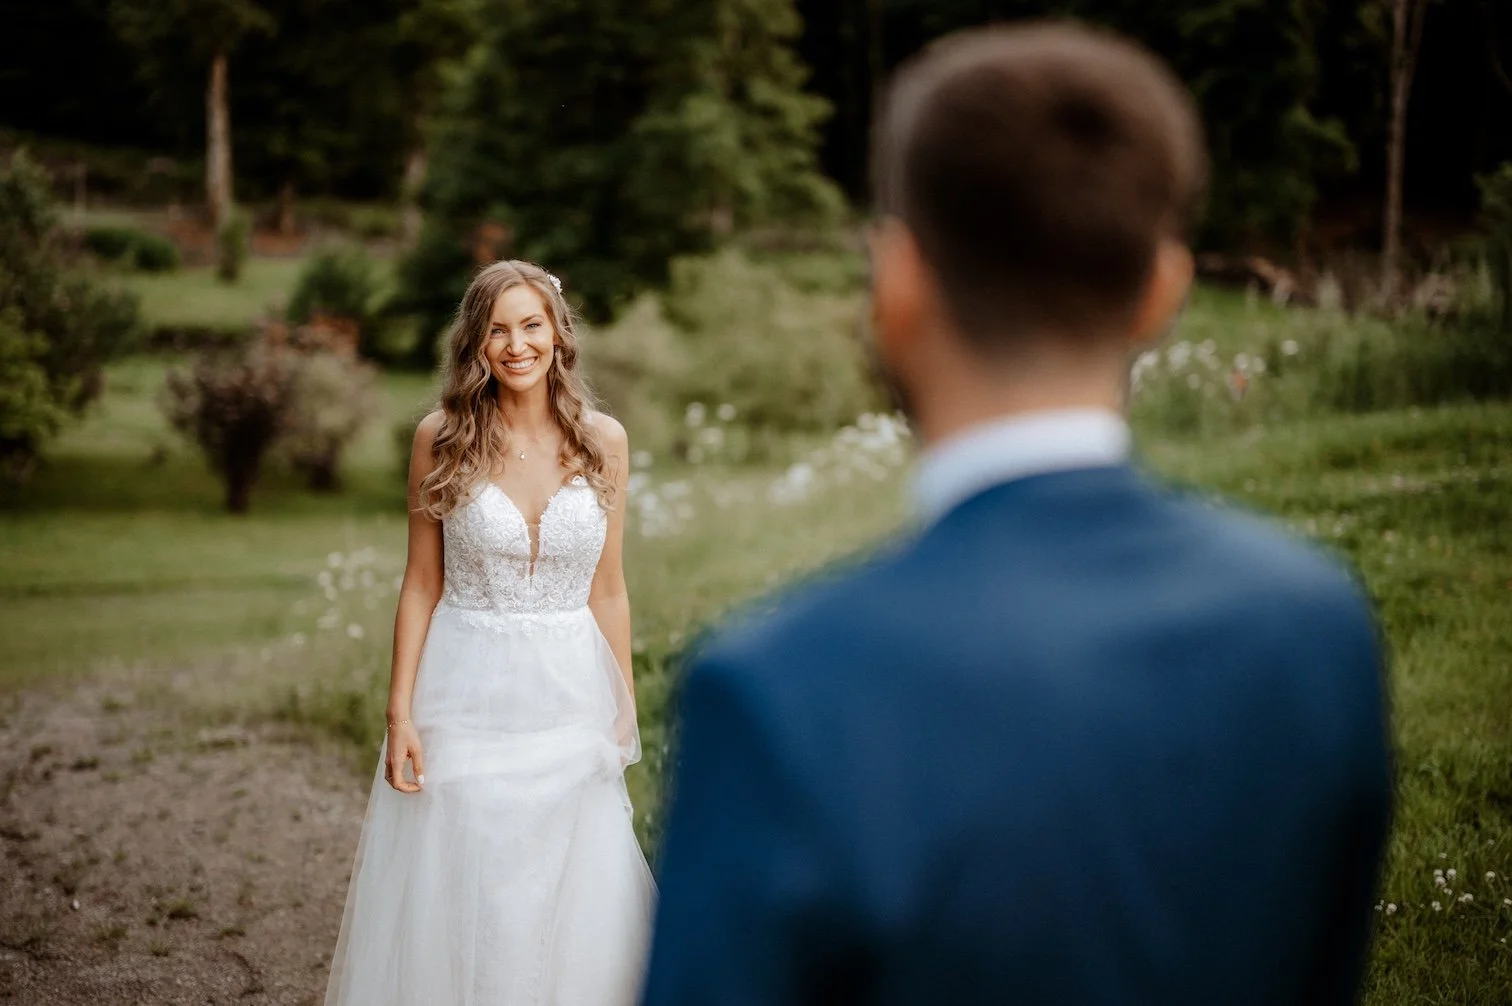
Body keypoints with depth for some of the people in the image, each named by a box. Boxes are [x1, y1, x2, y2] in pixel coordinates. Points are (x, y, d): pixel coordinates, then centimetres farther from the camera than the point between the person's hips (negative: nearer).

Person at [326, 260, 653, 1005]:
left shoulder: (603, 441, 0)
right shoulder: (442, 438, -4)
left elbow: (608, 592, 6)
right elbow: (421, 584, 0)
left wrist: (624, 715, 6)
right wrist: (400, 713, -6)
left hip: (569, 699, 1)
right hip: (464, 698, -1)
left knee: (571, 909, 8)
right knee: (453, 903, 6)